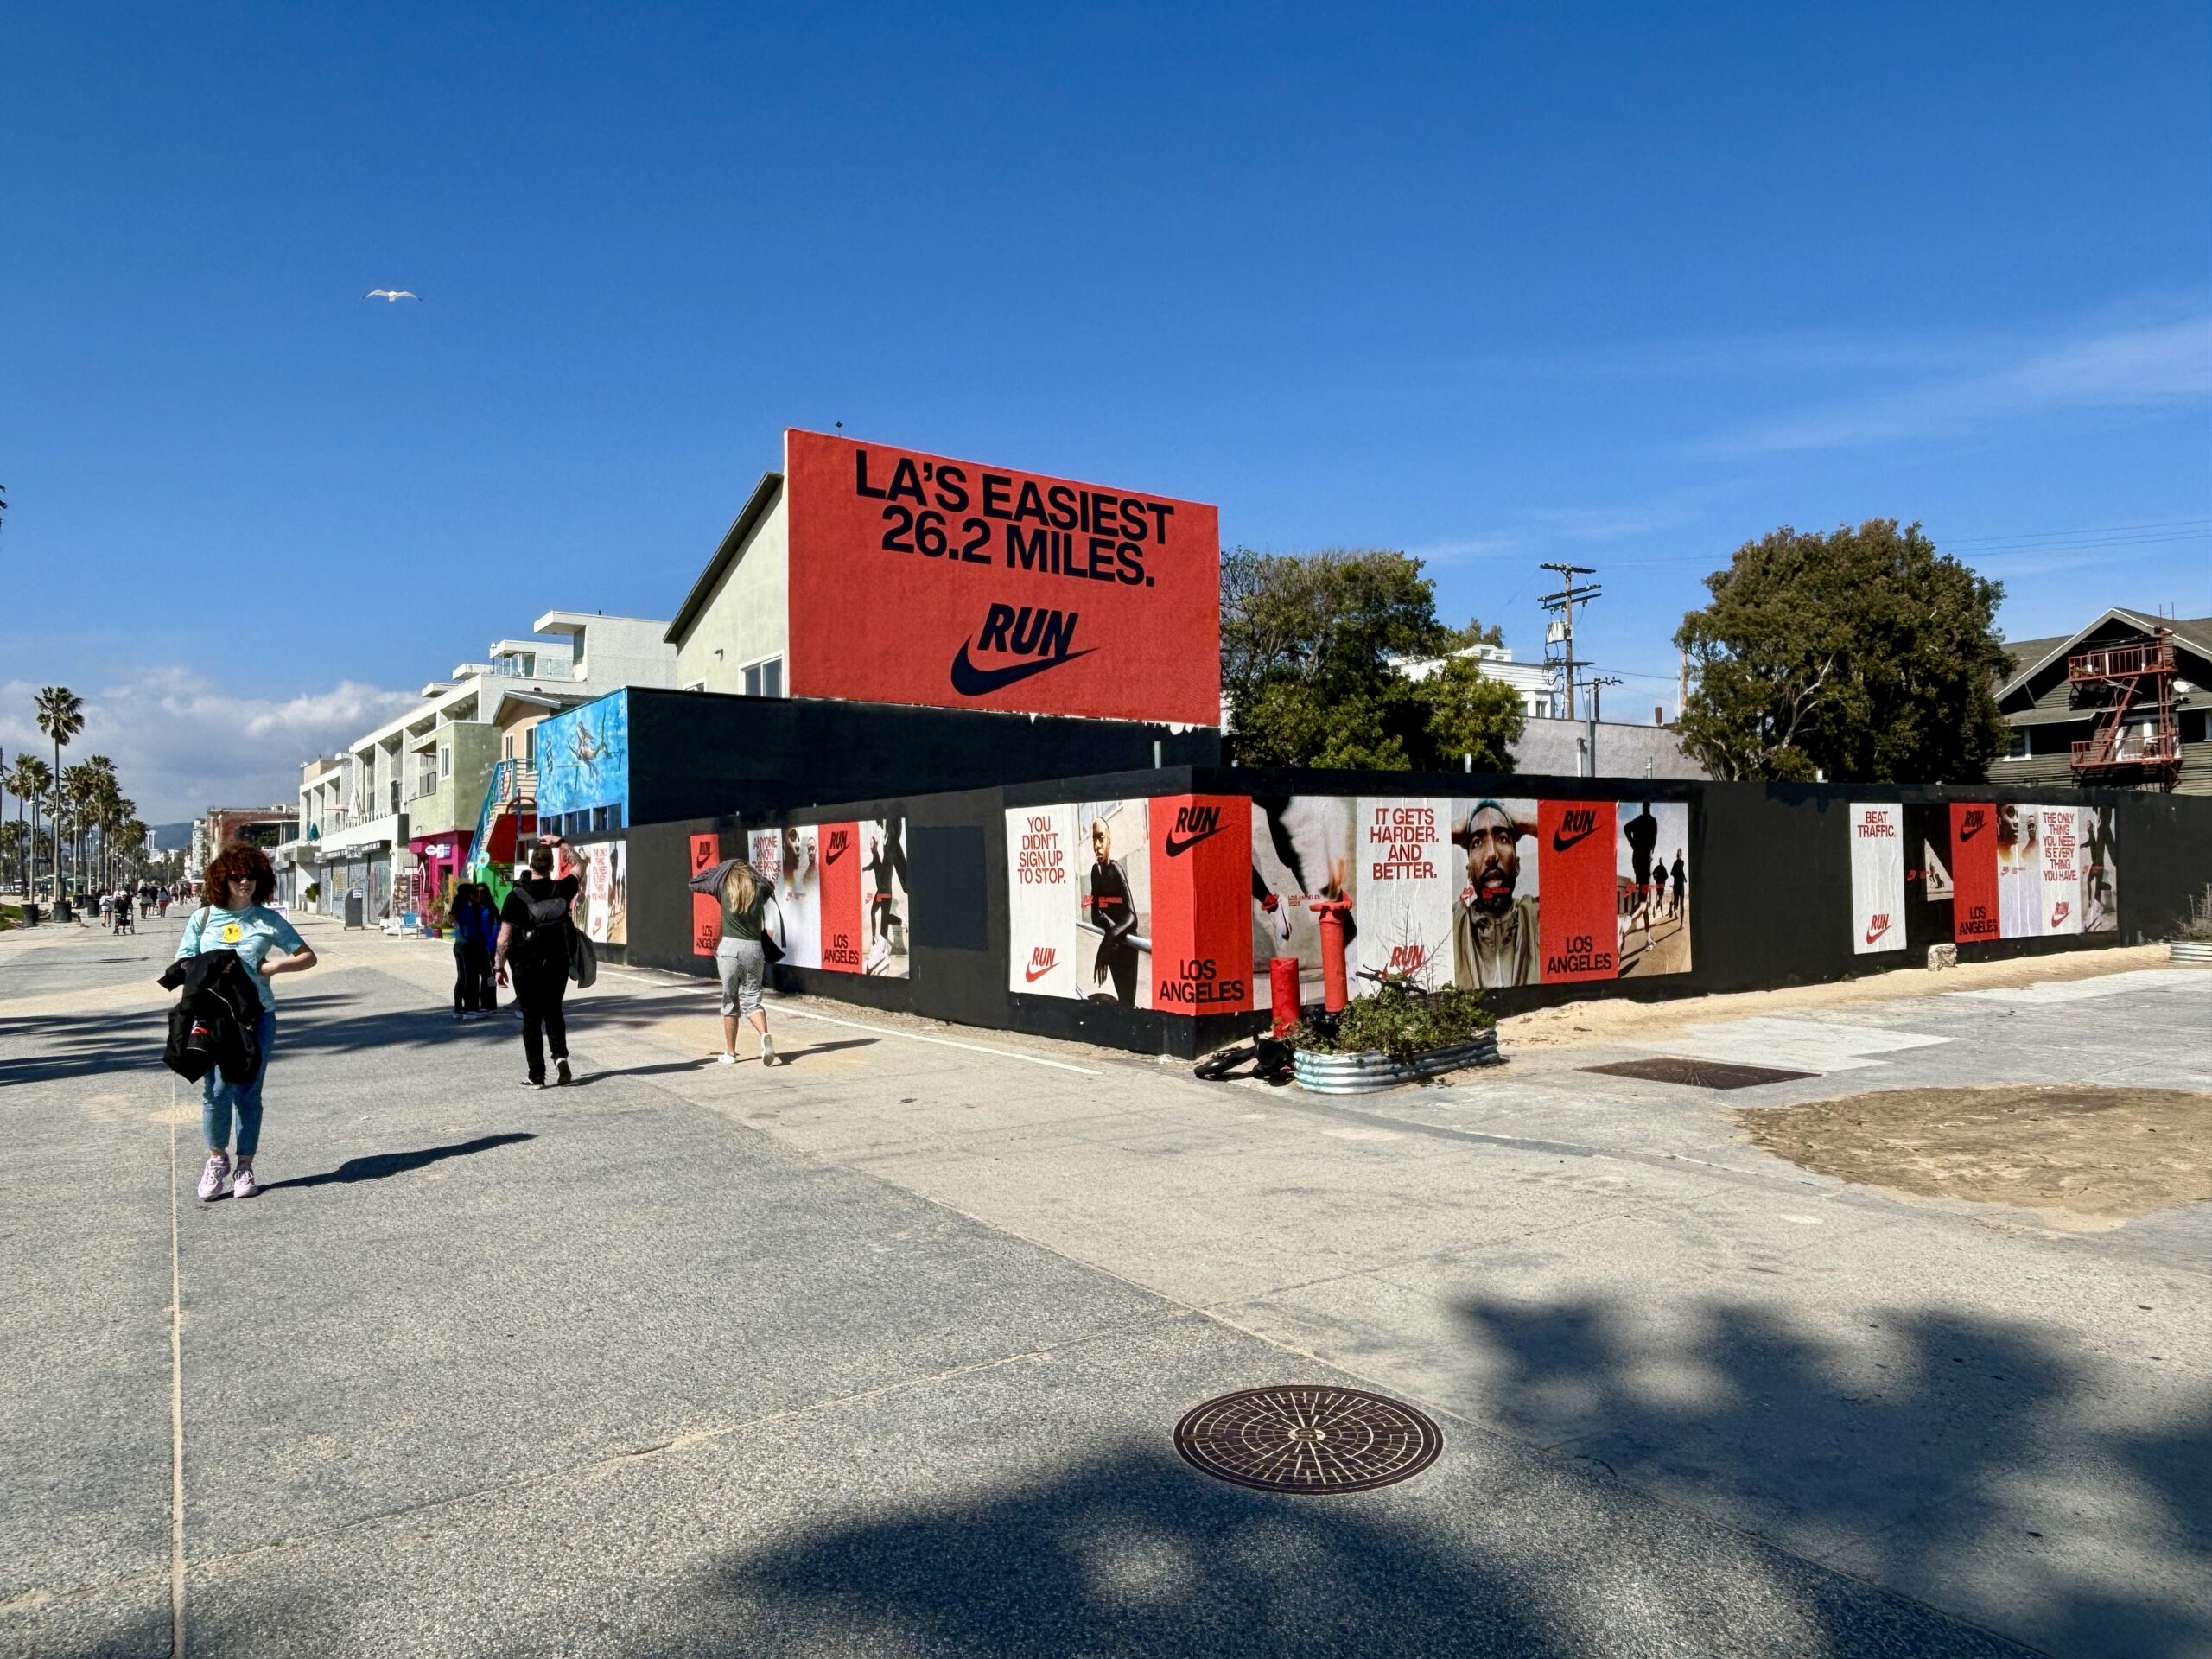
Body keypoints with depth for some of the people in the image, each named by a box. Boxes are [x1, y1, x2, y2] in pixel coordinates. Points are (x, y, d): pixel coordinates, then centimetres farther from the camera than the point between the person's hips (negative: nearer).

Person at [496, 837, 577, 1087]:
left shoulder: (517, 896, -11)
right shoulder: (561, 890, -3)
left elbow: (505, 936, -11)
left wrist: (498, 966, -1)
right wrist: (559, 842, 21)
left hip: (527, 967, -2)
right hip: (558, 964, 2)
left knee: (531, 1019, 6)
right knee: (553, 1012, 19)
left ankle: (536, 1076, 7)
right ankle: (560, 1055, -3)